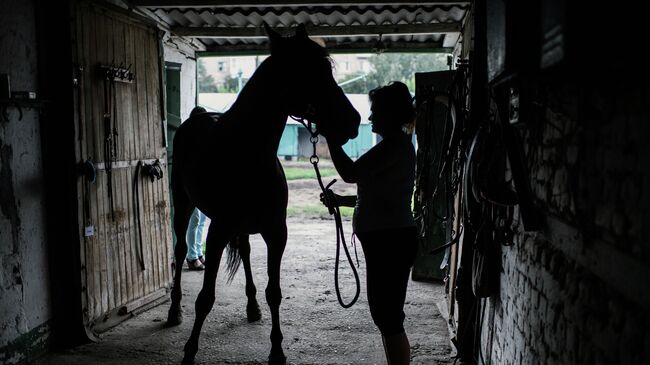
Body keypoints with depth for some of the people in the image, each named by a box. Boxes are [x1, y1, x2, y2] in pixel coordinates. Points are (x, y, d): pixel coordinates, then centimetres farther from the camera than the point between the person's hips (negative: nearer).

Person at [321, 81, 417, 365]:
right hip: (386, 240, 11)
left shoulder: (396, 144, -14)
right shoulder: (394, 145, 18)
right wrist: (340, 200, 14)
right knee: (384, 312, 17)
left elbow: (350, 173, -22)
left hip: (391, 240, -11)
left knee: (389, 316, -4)